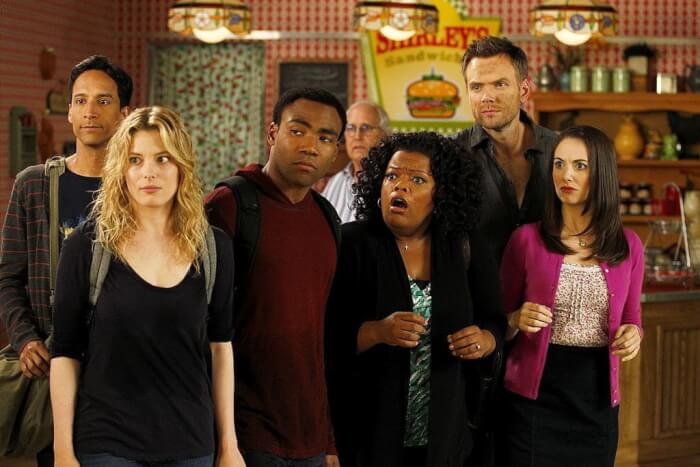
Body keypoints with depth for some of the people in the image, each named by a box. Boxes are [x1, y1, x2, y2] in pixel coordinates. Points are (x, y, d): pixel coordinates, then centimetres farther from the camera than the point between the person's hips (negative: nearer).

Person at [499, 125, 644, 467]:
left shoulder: (628, 246, 2)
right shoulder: (526, 239, -4)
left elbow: (630, 318, 14)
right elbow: (498, 323, 4)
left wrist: (633, 334, -8)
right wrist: (517, 320, -17)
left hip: (597, 399, 2)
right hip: (533, 398, -2)